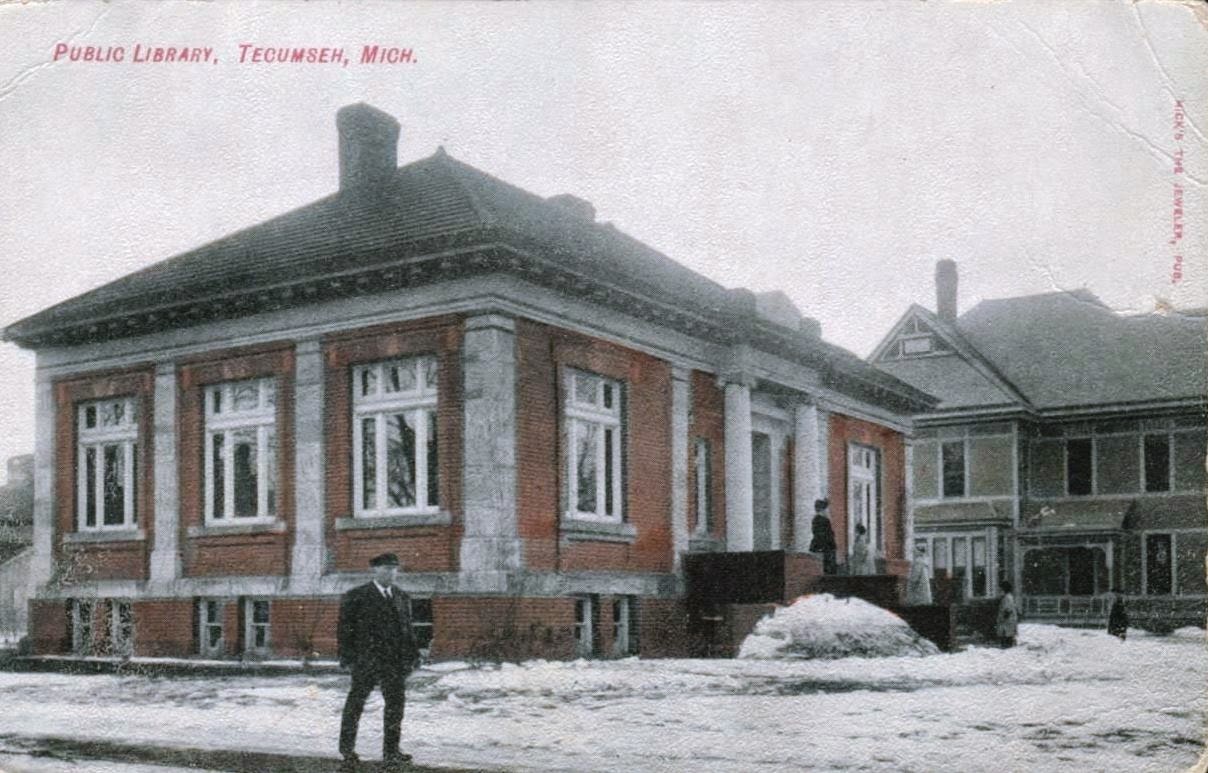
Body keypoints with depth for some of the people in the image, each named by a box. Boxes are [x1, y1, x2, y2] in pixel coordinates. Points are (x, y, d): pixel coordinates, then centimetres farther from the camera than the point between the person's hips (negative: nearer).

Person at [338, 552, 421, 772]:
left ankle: (391, 753, 16)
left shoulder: (402, 597, 12)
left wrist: (413, 655, 7)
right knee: (355, 703, 5)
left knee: (396, 704, 5)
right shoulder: (356, 597, -2)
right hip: (366, 661, -4)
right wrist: (347, 656, -11)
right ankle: (347, 750, 19)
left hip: (395, 662, 4)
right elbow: (344, 628, -3)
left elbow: (407, 629, 14)